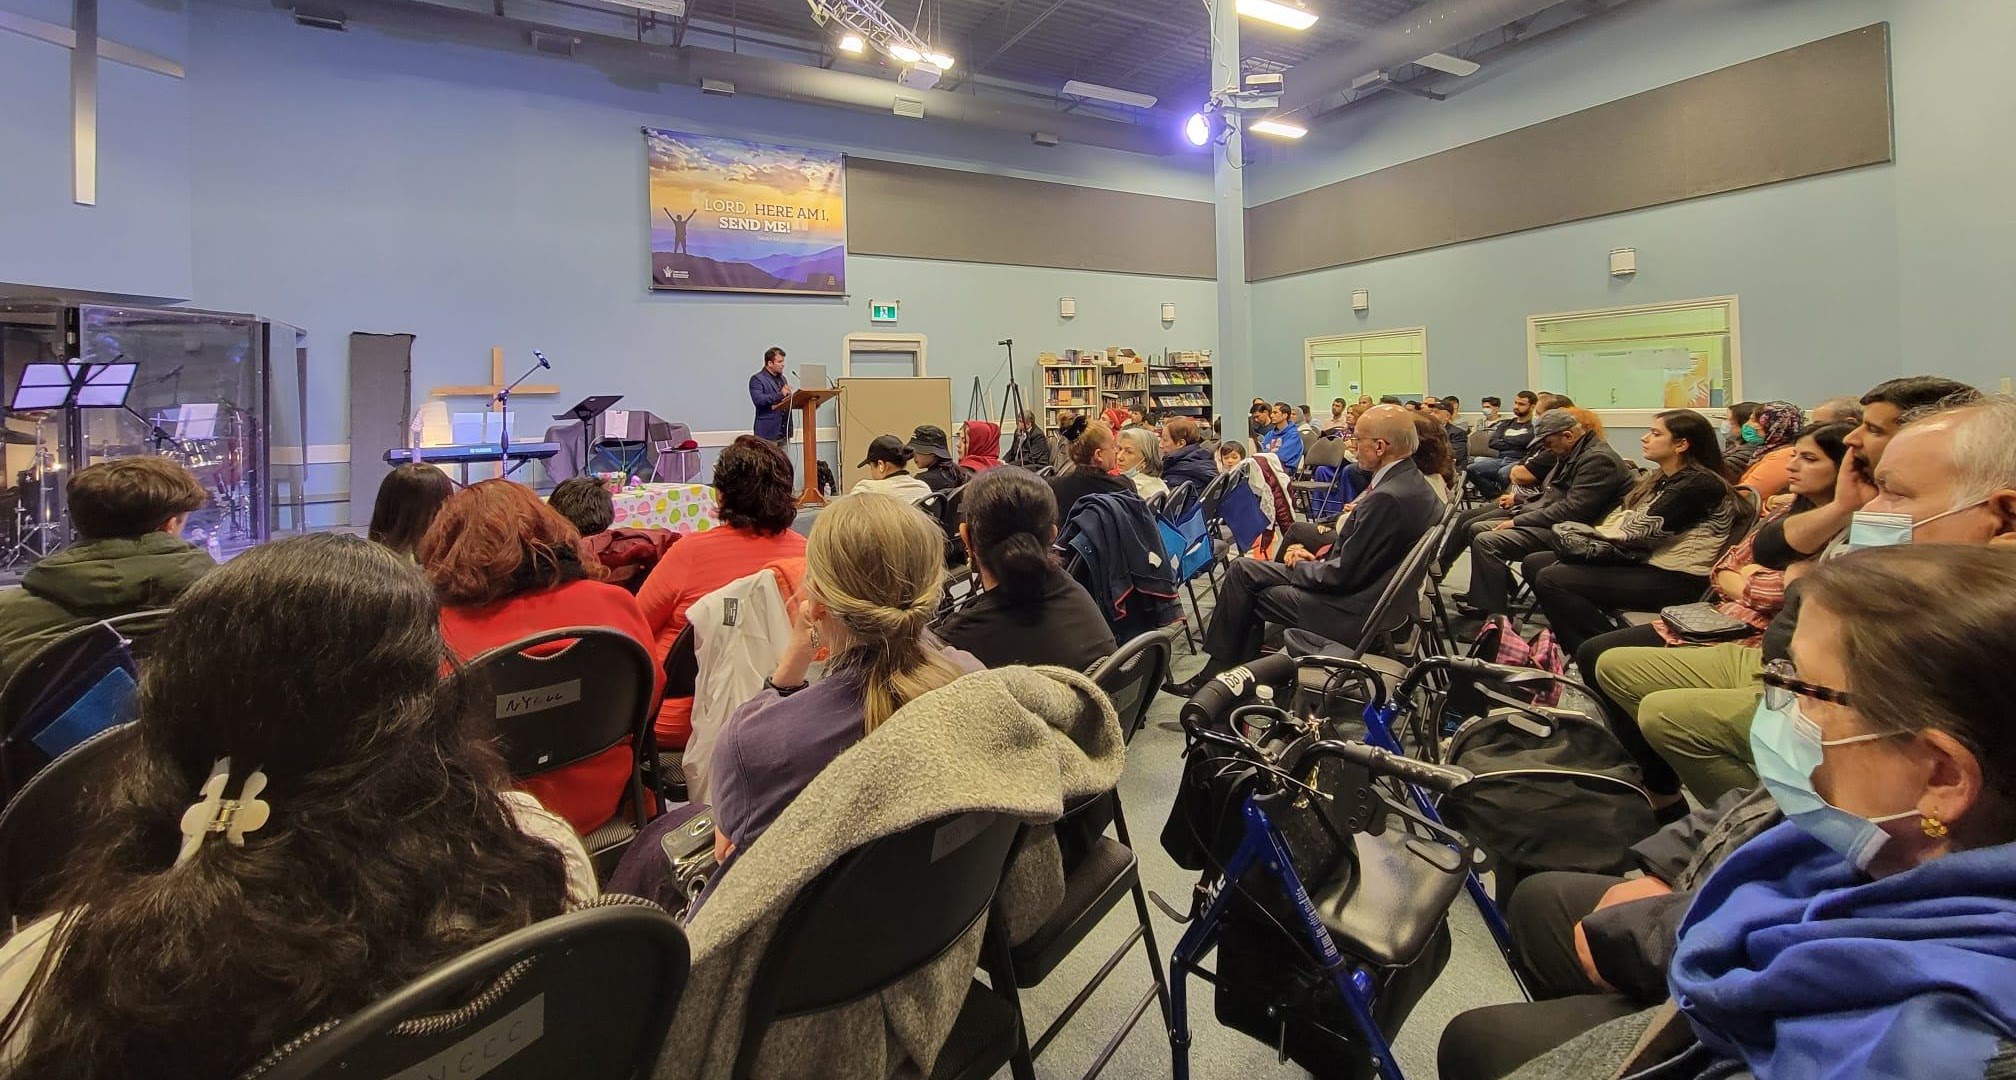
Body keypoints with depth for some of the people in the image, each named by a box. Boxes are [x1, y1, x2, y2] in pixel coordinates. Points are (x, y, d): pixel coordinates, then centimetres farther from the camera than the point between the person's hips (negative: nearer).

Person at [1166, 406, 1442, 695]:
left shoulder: (1387, 498, -26)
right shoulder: (1411, 481, 5)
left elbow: (1344, 574, -22)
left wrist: (1300, 567, -5)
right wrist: (1315, 559, 2)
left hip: (1354, 613, -9)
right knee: (1243, 569, 9)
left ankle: (1215, 676, 17)